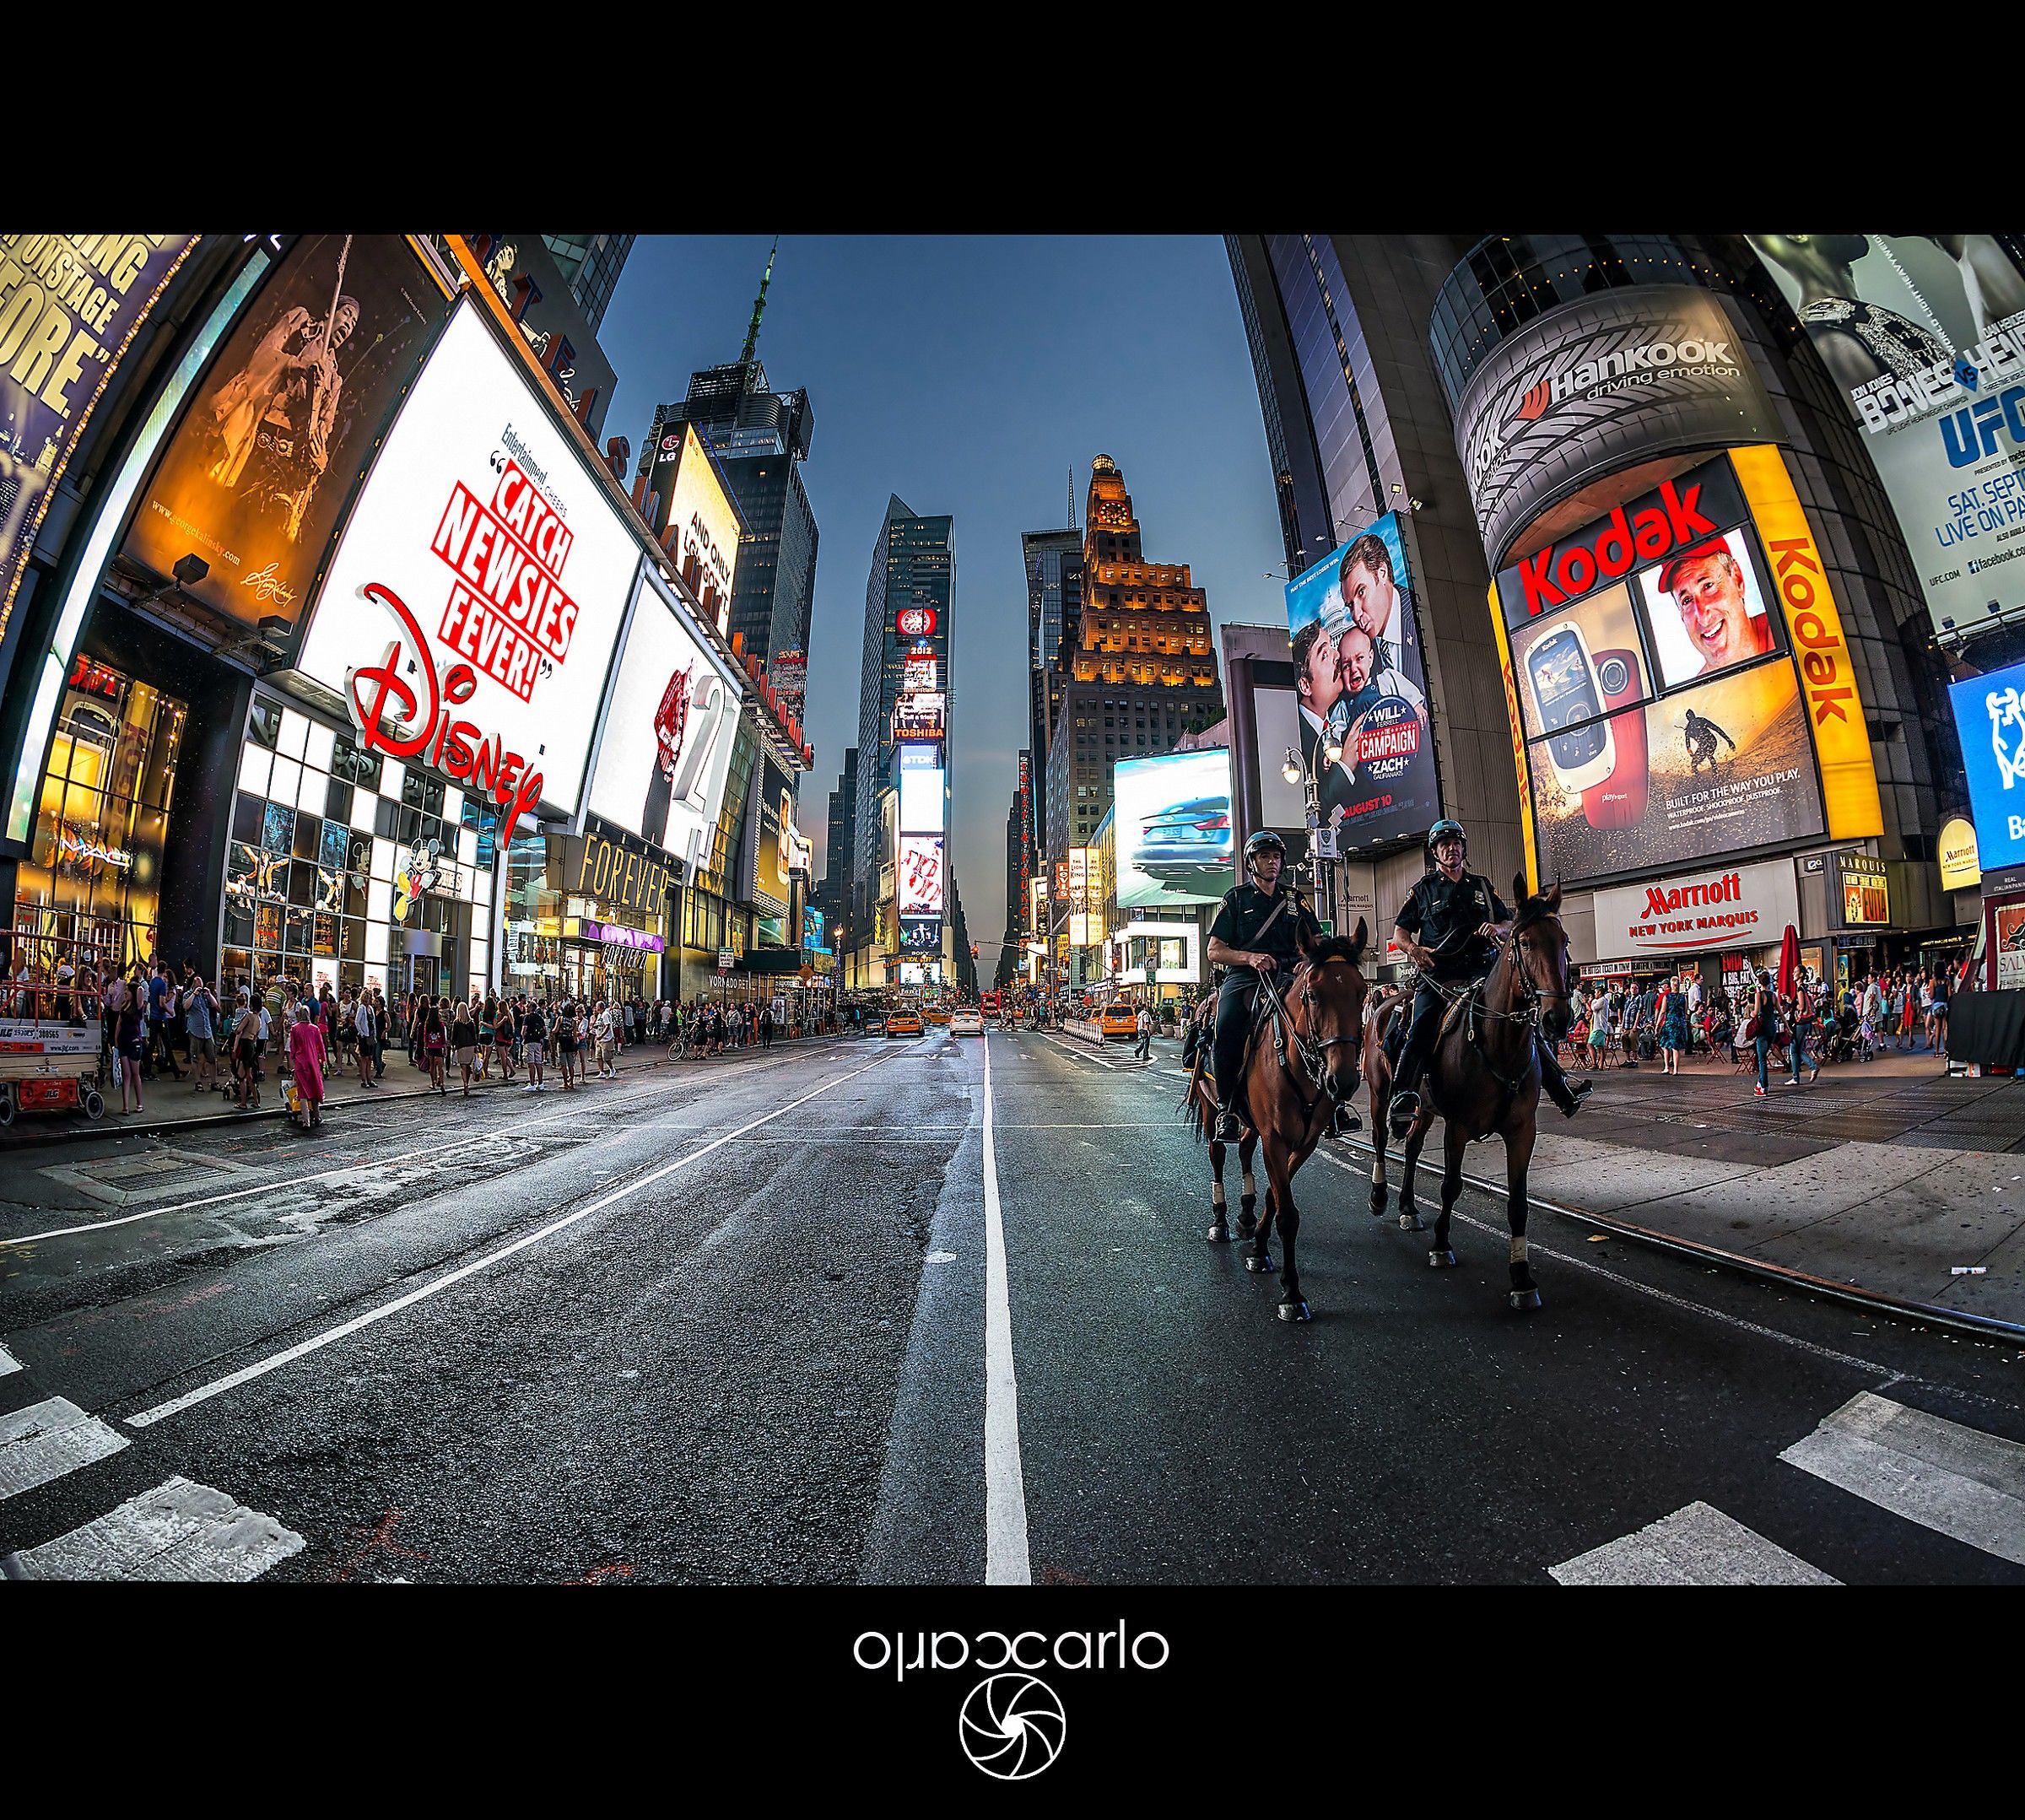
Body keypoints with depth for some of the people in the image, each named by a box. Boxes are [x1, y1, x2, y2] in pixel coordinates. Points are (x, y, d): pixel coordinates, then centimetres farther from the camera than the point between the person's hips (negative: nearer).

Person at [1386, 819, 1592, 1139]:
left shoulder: (1482, 887, 21)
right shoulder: (1424, 889, 12)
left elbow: (1511, 925, 21)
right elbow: (1400, 931, 10)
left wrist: (1498, 928, -4)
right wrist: (1414, 949, -11)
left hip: (1482, 971, 4)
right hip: (1438, 975, -4)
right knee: (1421, 1030, -24)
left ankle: (1561, 1089, 14)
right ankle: (1402, 1096, -35)